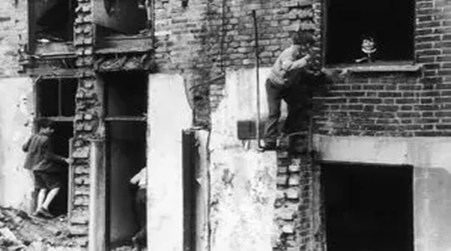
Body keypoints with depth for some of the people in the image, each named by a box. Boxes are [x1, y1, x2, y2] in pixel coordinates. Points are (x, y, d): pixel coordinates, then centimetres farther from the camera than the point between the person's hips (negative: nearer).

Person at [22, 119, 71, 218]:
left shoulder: (33, 137, 5)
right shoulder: (46, 139, -18)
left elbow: (24, 148, 16)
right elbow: (49, 155, -19)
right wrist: (64, 159, -19)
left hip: (35, 168, 8)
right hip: (46, 167, -8)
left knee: (43, 188, 13)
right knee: (56, 187, 0)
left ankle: (39, 208, 5)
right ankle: (44, 207, -9)